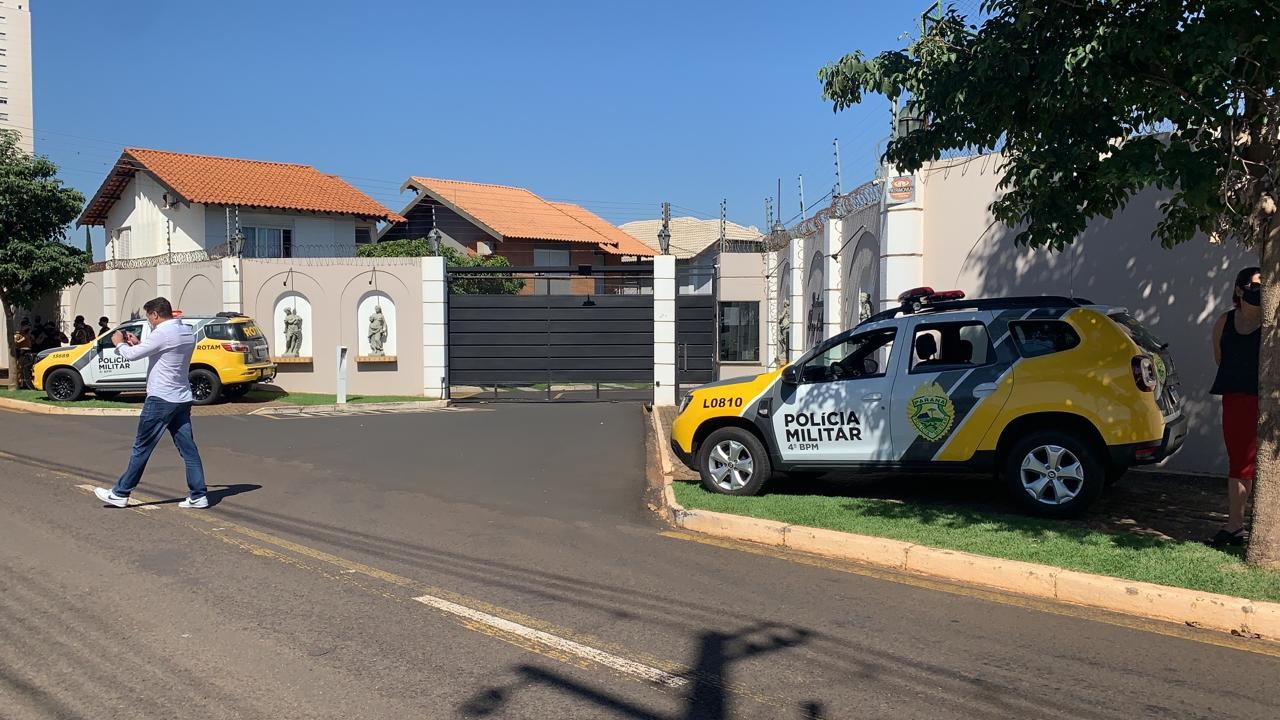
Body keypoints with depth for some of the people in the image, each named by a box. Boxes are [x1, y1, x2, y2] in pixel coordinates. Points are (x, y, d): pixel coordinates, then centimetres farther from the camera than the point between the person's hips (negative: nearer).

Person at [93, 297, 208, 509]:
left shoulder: (163, 334, -16)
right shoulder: (188, 333, 10)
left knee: (141, 449, 2)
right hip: (182, 400, 8)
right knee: (188, 449, 6)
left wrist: (119, 343, 7)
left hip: (161, 400, -8)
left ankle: (120, 494, 13)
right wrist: (138, 343, 19)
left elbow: (132, 355, -12)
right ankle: (198, 496, 4)